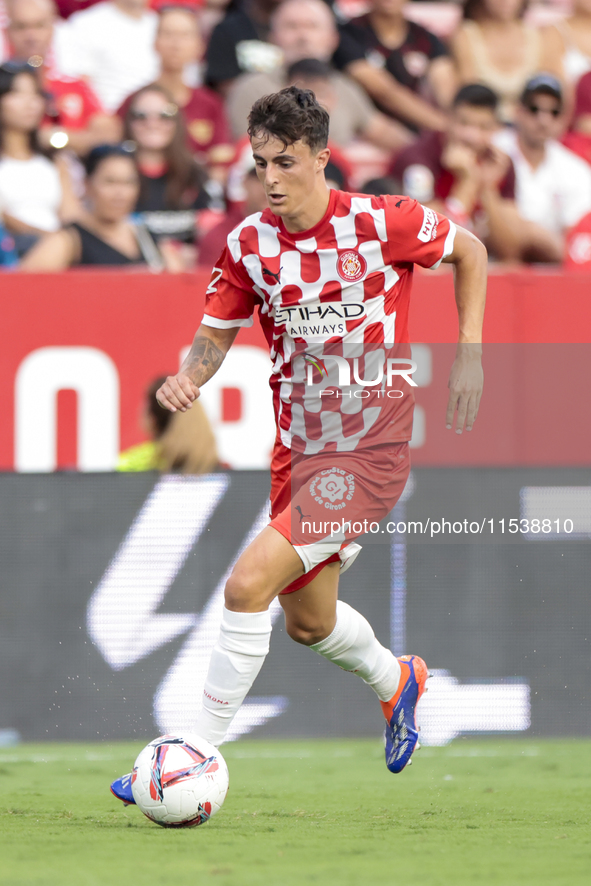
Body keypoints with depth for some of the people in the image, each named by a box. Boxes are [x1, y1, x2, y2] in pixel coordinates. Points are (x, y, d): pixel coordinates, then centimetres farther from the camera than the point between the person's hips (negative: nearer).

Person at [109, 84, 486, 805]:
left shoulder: (381, 223, -13)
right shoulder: (248, 245, -2)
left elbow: (469, 251, 4)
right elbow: (216, 333, 8)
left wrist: (469, 355, -1)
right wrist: (188, 378, -14)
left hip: (368, 451, -6)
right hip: (297, 448, 6)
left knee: (247, 585, -20)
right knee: (309, 623, 19)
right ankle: (395, 681, 53)